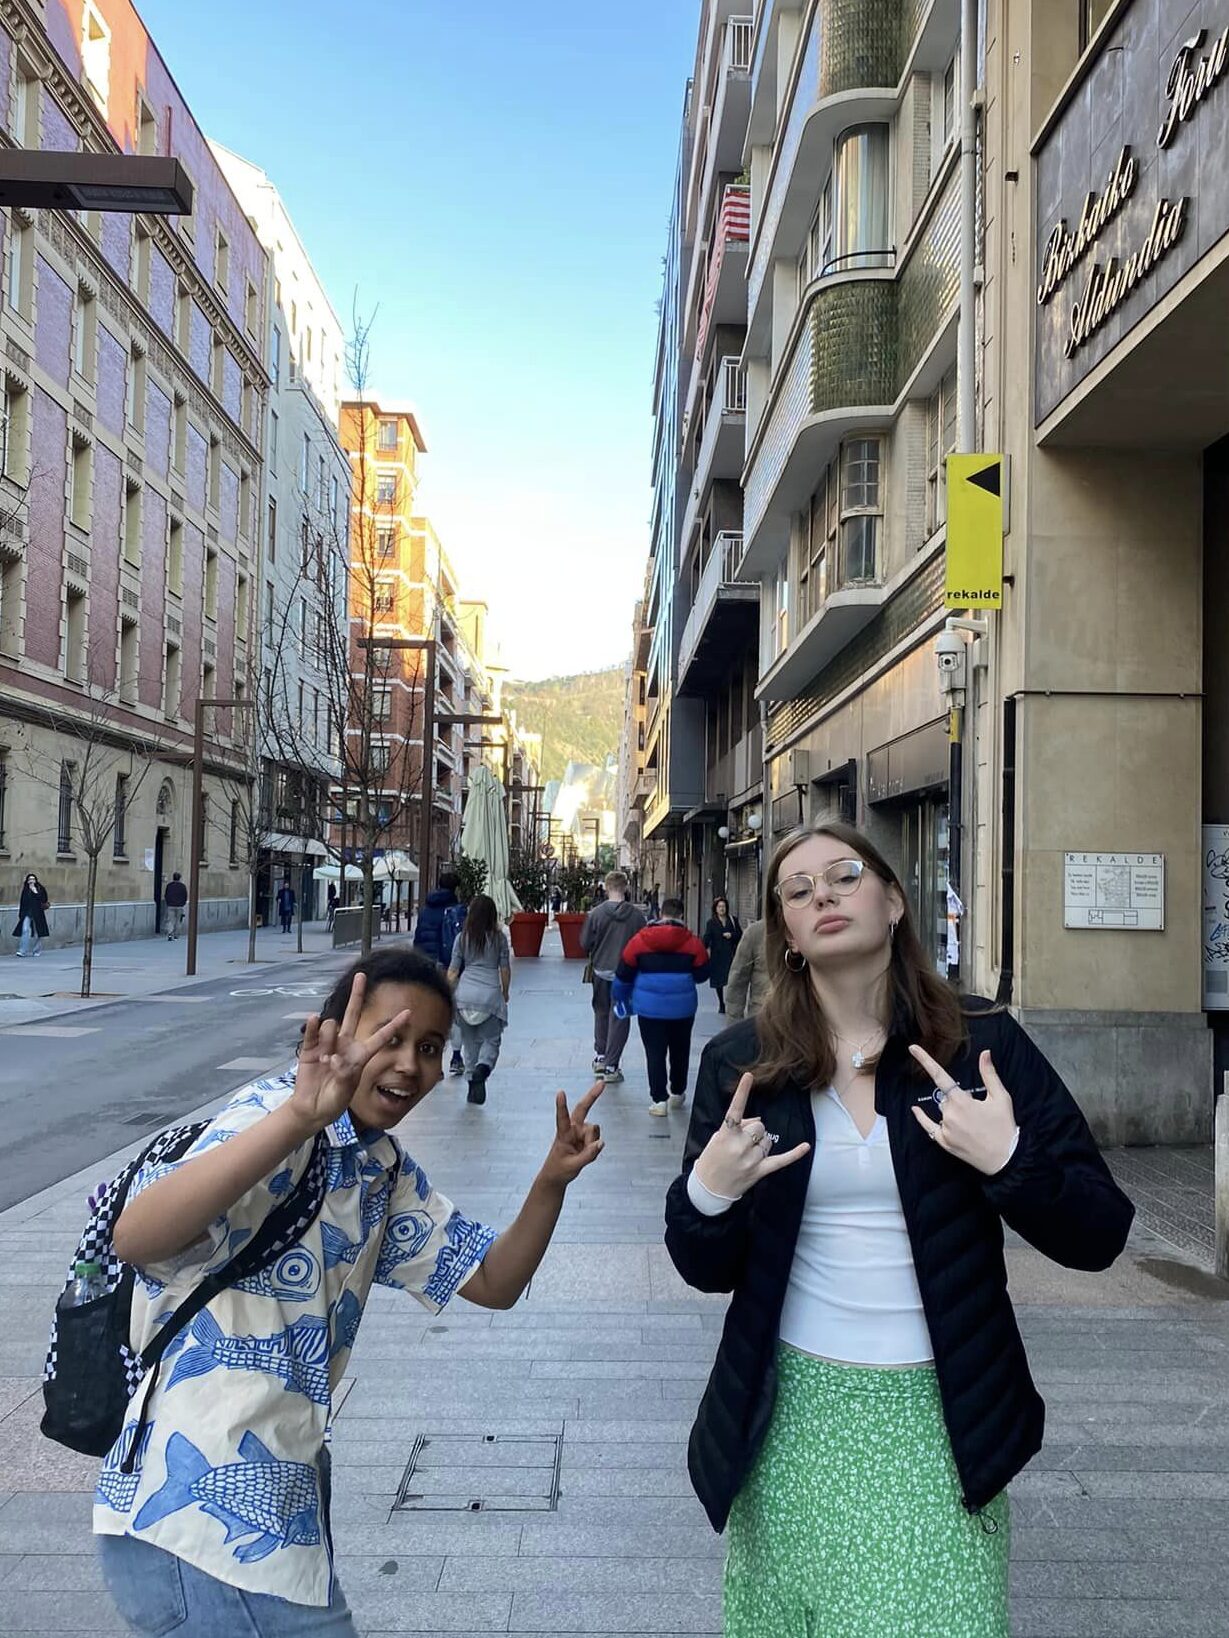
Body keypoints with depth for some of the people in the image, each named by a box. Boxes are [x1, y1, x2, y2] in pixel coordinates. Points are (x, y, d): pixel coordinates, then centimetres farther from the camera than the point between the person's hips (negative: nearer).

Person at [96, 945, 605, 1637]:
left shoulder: (386, 1171, 8)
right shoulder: (273, 1117, -19)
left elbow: (493, 1282, 11)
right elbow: (135, 1238, -37)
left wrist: (553, 1180, -7)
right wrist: (299, 1116, -49)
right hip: (202, 1520, -9)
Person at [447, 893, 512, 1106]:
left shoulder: (462, 937, 5)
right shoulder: (499, 937, 2)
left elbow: (453, 971, 6)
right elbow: (505, 969, 5)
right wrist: (505, 993, 20)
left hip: (465, 994, 2)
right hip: (490, 993, -2)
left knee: (469, 1041, 13)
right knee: (491, 1039, 8)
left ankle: (474, 1087, 12)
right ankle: (483, 1066, -22)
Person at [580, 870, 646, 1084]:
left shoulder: (596, 913, -11)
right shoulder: (636, 915, -10)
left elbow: (585, 944, -5)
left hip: (601, 972, 1)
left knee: (601, 1013, 21)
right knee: (619, 1018, 6)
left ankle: (600, 1057, 27)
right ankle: (611, 1067, 6)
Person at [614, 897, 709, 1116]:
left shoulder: (640, 940, -3)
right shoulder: (692, 942, -6)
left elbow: (624, 973, 5)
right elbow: (702, 974, 3)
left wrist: (620, 997, 21)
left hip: (650, 1007, -1)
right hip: (683, 1008, 1)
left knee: (655, 1053, 5)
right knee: (679, 1051, 17)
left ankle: (658, 1099, 2)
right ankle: (677, 1093, 29)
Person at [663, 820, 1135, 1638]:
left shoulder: (984, 1040, -6)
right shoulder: (743, 1060, -4)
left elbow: (1099, 1235, -5)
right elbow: (708, 1271, 2)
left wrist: (1010, 1158, -22)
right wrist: (706, 1193, -19)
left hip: (940, 1416, -1)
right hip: (792, 1413, 1)